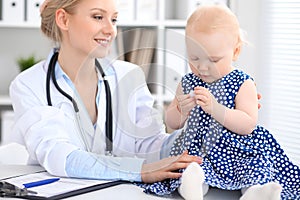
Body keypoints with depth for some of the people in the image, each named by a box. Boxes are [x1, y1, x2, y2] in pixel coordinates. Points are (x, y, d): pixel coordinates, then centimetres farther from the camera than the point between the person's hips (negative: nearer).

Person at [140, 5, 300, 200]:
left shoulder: (243, 84, -2)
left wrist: (215, 108, -26)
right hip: (196, 150, 2)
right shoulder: (187, 83, 10)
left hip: (238, 152, -2)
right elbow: (173, 123, 14)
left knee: (257, 171, -31)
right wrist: (181, 110, -11)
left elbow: (248, 125, -14)